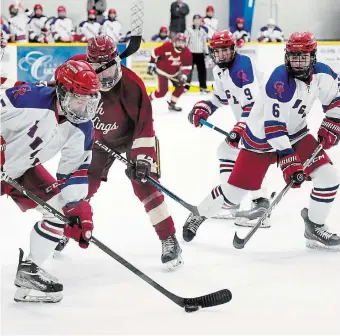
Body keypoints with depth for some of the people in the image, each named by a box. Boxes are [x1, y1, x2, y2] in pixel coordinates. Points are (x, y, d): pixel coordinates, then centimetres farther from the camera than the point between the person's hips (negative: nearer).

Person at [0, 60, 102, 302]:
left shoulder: (82, 130, -11)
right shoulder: (29, 98, -32)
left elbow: (75, 171, -6)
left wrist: (79, 209, -15)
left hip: (23, 168, 7)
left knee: (62, 209, -1)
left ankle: (29, 270, 9)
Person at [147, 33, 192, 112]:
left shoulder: (187, 53, -16)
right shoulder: (167, 46, -26)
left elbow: (187, 66, -9)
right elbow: (155, 53, -13)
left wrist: (184, 75, -25)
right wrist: (152, 63, -10)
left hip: (174, 73, 5)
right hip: (162, 71, -5)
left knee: (180, 87, -2)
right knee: (162, 91, -13)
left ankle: (172, 104, 18)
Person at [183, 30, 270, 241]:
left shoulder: (243, 66, -24)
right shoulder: (219, 70, 8)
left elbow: (254, 102, -30)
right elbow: (221, 97, 23)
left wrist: (241, 128, -34)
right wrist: (202, 109, 7)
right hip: (244, 120, 11)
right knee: (226, 151, 15)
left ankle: (260, 204, -27)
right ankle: (230, 201, 22)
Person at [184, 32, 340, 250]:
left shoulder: (321, 74, -12)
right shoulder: (280, 81, -31)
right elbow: (273, 127, -32)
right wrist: (287, 159, -36)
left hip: (296, 133, 5)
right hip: (262, 136, -5)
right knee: (235, 191, -1)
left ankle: (315, 228, 9)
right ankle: (199, 214, 25)